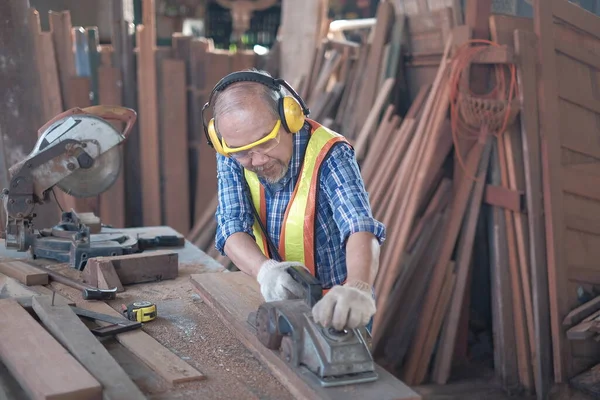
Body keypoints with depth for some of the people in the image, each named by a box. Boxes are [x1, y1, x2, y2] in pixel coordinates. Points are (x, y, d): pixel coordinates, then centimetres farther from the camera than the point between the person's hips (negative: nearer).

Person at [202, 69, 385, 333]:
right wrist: (265, 270, -41)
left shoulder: (328, 155, -25)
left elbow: (360, 229, -40)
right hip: (277, 302, 4)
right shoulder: (232, 156, -11)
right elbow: (232, 229, -19)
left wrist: (357, 290, -61)